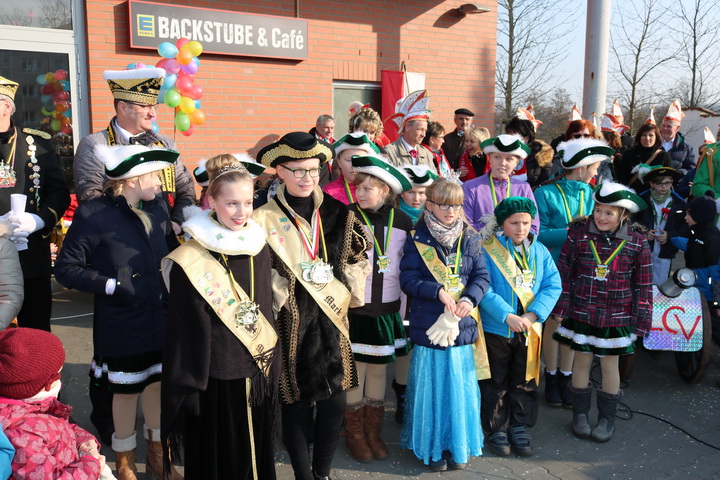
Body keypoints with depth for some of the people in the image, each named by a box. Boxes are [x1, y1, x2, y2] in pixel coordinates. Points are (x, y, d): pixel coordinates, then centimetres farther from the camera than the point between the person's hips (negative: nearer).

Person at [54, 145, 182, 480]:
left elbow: (173, 251, 13)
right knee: (126, 390, 11)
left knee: (157, 381, 17)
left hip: (161, 318, 5)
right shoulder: (93, 214, -16)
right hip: (120, 324, -5)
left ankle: (156, 452, 40)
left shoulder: (158, 208, 0)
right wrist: (110, 285, -19)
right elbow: (65, 269, -13)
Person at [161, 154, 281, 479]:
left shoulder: (260, 247, 2)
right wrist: (187, 384, -11)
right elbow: (186, 328, -12)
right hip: (214, 377, -5)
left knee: (255, 448, 19)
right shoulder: (191, 260, -15)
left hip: (256, 370, 5)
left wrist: (271, 363, 11)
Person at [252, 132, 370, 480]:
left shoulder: (338, 214, 5)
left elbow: (359, 260, 13)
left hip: (332, 321, 3)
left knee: (334, 403, 6)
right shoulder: (265, 219, -4)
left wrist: (342, 281, -1)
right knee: (295, 404, 6)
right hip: (290, 324, -2)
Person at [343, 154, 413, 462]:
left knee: (378, 370, 13)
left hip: (387, 309, 3)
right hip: (355, 307, -3)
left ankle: (373, 431, 30)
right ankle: (355, 434, 25)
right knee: (355, 371, 5)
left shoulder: (402, 222, 0)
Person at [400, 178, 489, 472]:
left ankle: (457, 446, 27)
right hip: (428, 326, -3)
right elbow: (408, 279, -9)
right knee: (431, 387, 6)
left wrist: (469, 298, -15)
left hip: (462, 326, 3)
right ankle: (431, 447, 23)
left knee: (460, 387, 10)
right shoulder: (417, 241, -3)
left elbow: (481, 276, 3)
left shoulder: (469, 240, 6)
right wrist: (438, 291, -20)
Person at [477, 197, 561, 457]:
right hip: (495, 328, -3)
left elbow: (553, 286, -4)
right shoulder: (487, 251, -11)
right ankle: (496, 429, 25)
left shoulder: (540, 251, 1)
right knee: (496, 382, 10)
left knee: (525, 381, 15)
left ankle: (520, 427, 32)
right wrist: (507, 316, -27)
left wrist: (534, 314, -18)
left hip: (530, 329, 3)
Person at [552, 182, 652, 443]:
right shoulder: (579, 232, -7)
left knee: (610, 365, 12)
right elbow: (564, 272, -2)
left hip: (617, 317, 0)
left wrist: (640, 319, -1)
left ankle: (607, 418, 30)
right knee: (581, 362, 12)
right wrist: (562, 307, -4)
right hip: (582, 313, 1)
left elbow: (644, 284, 0)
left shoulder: (637, 241, -6)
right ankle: (580, 413, 31)